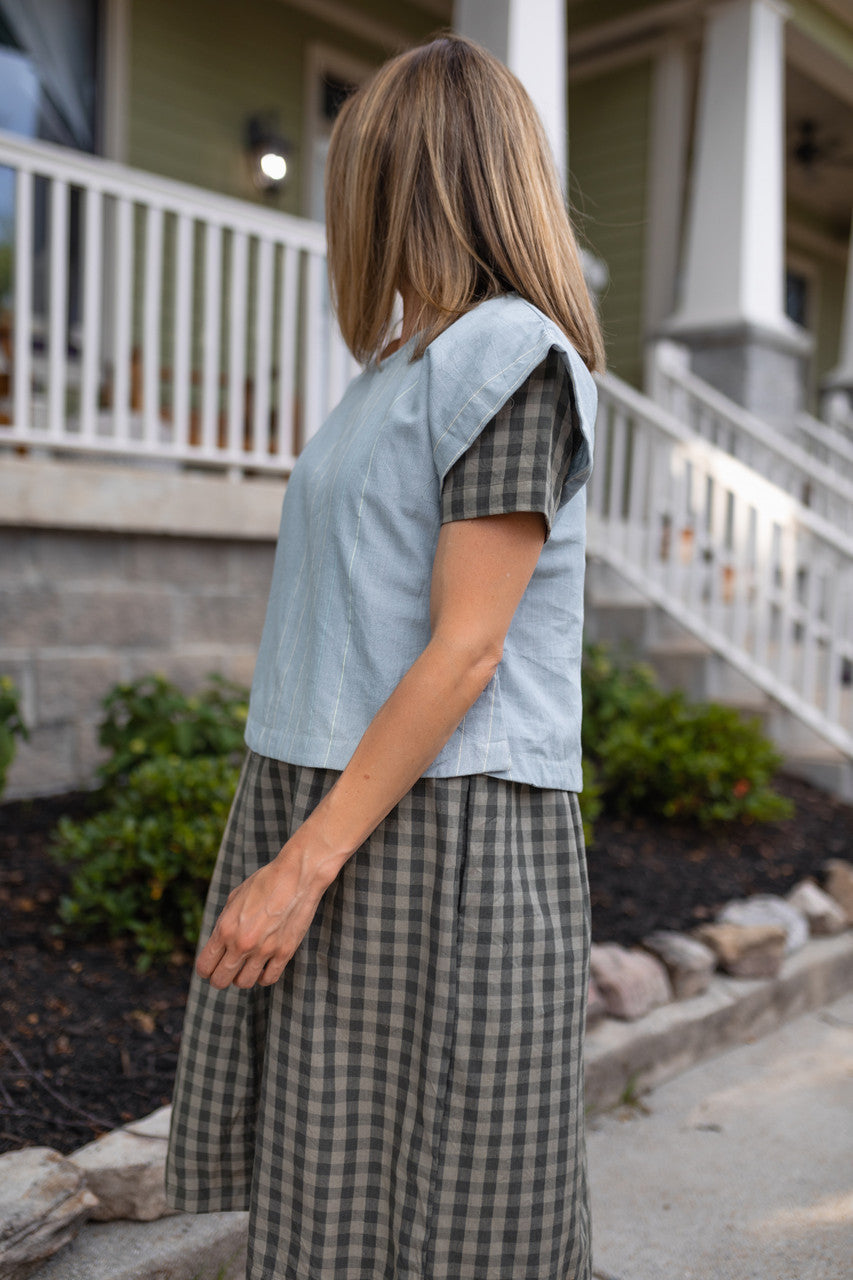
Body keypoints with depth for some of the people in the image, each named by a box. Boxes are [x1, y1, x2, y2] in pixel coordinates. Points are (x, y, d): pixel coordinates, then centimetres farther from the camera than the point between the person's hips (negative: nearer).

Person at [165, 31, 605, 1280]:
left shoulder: (511, 354, -9)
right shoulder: (404, 365, 17)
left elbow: (467, 652, -16)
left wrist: (307, 860, -17)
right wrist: (287, 837, 15)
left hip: (435, 821, -8)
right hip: (323, 796, 8)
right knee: (319, 1174, 14)